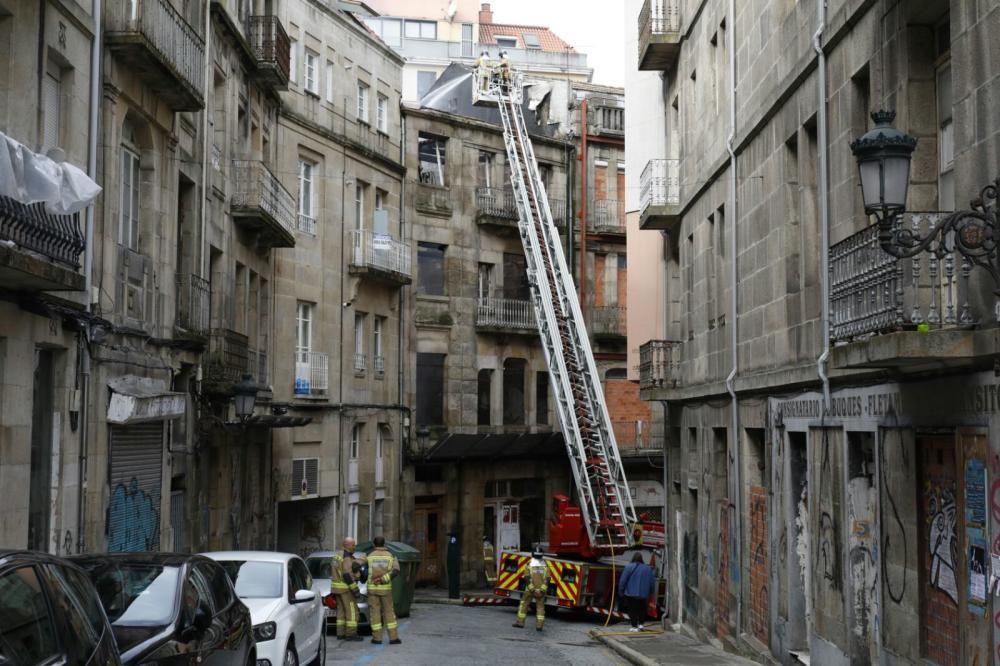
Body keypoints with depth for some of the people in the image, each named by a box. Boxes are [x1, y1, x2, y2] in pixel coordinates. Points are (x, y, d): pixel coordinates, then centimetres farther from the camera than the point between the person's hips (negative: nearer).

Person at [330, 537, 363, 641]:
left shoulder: (337, 555, 12)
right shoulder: (347, 558, -18)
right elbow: (347, 575, -24)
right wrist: (355, 589, -21)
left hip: (337, 587, 9)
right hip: (346, 588, -9)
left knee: (341, 610, 11)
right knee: (352, 610, -6)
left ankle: (341, 633, 11)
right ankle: (351, 634, -7)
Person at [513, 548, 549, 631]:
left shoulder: (529, 565, -4)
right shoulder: (545, 566, 2)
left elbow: (528, 579, -12)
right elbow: (547, 579, -5)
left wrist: (532, 590, -13)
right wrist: (542, 590, -8)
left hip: (530, 589, -1)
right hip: (541, 590, 1)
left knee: (524, 604, 12)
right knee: (540, 607, 5)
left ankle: (520, 622, 13)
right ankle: (539, 625, -3)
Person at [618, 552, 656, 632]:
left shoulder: (629, 567, -10)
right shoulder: (648, 568, 3)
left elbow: (623, 580, -8)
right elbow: (652, 582, 9)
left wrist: (621, 591, 2)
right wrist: (650, 592, 22)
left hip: (631, 594, -4)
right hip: (643, 594, 4)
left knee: (632, 610, 2)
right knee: (642, 609, 20)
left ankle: (634, 626, -1)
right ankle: (641, 624, 17)